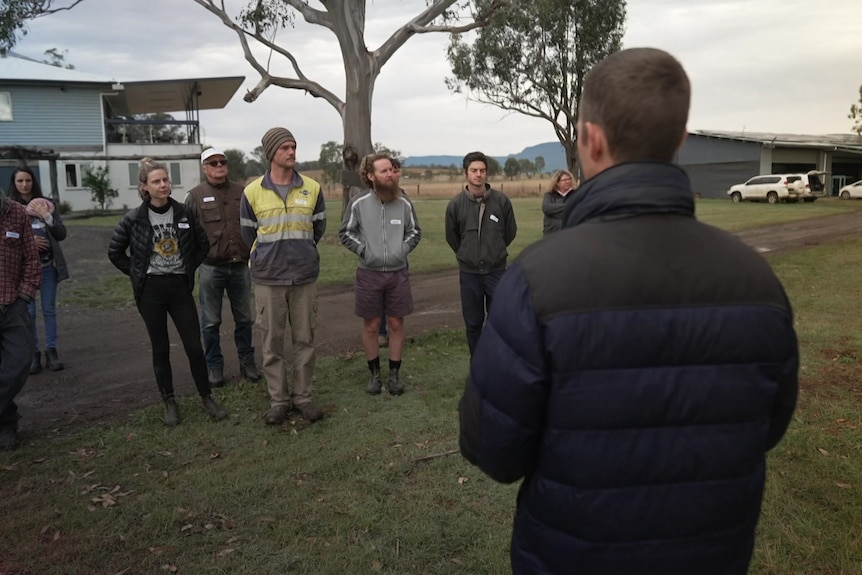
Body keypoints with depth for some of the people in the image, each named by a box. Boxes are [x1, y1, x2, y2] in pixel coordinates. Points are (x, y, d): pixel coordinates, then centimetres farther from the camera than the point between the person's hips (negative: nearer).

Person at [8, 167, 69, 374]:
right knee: (28, 312, 3)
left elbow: (62, 234, 0)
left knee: (49, 309, 6)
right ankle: (34, 354, 11)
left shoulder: (45, 204, 4)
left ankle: (51, 351, 13)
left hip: (47, 266, 1)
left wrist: (46, 216, -12)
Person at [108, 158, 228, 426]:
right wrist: (137, 274, 1)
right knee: (160, 349, 8)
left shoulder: (184, 214, -1)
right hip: (150, 291, -1)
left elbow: (203, 244, 12)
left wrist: (189, 268, 5)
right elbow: (115, 251, 5)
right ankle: (169, 402, 21)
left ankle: (207, 398, 16)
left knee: (194, 347, 0)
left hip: (180, 287, 1)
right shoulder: (134, 218, -5)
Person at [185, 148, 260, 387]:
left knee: (244, 318, 12)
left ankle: (247, 361, 25)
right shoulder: (196, 195, 0)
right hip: (211, 267, -2)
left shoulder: (240, 192, 8)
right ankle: (214, 366, 19)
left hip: (240, 266, 3)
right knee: (211, 322, 7)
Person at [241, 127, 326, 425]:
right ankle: (278, 400, 19)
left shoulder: (312, 188, 1)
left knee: (304, 339, 7)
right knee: (272, 342, 6)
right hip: (268, 279, -1)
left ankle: (303, 396, 20)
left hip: (305, 277, 1)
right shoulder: (252, 192, -2)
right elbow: (249, 233, 9)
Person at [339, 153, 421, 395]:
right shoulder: (359, 204, -7)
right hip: (369, 273, -1)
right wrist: (363, 249, -8)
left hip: (398, 273, 1)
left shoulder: (404, 204, -3)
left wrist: (403, 249, -4)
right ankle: (374, 373, 24)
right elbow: (345, 233, 2)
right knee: (371, 325, 8)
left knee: (396, 324, 8)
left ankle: (395, 373, 22)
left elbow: (415, 231, 9)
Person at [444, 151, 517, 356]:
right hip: (469, 273, 1)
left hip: (496, 271, 0)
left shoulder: (501, 200, -8)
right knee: (473, 323, 11)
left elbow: (510, 232, 7)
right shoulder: (455, 204, -7)